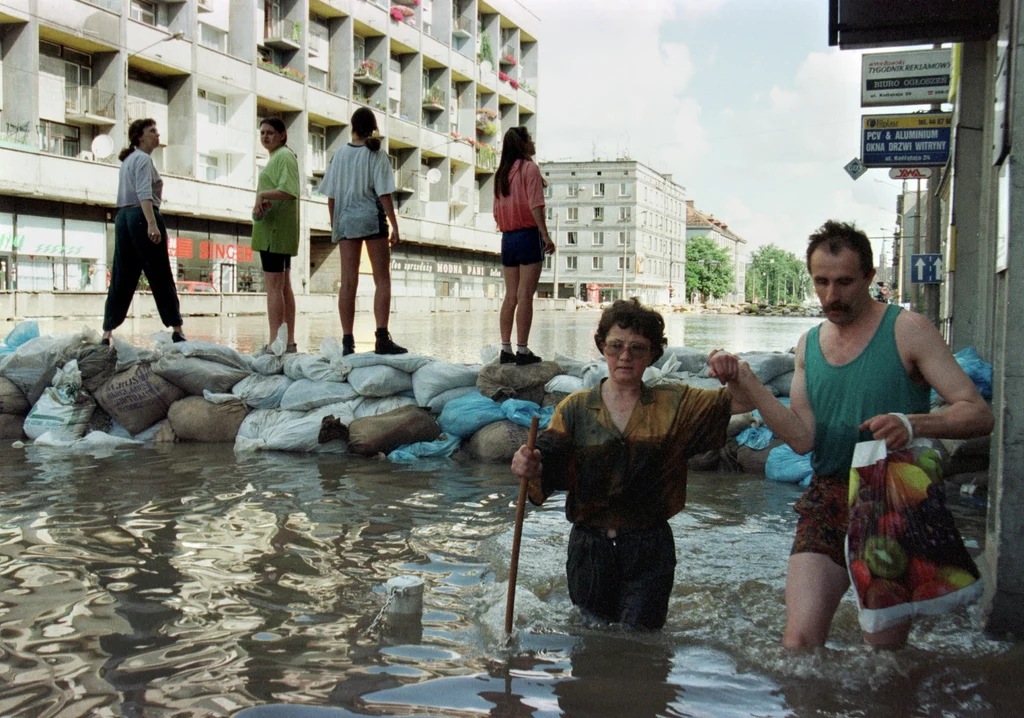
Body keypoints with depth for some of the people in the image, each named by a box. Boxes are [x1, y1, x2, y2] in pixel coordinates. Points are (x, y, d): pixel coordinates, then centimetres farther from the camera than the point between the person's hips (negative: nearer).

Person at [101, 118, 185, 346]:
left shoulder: (128, 159, 24)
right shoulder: (143, 159, -4)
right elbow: (144, 193, -18)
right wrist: (152, 224, -28)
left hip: (123, 216, 9)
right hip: (142, 216, -9)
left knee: (122, 278, 5)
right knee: (161, 277, -6)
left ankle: (107, 333, 2)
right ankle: (177, 330, -5)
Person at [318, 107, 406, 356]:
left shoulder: (340, 155, 7)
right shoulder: (377, 155, -3)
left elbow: (331, 196, 7)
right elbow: (384, 194, -8)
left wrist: (334, 225, 16)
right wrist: (395, 226, -6)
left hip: (345, 219, 3)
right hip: (372, 217, -3)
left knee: (348, 282, 3)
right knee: (382, 280, 1)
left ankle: (348, 341, 1)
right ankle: (382, 338, -8)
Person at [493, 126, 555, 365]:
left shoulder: (501, 172, 13)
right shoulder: (529, 167, -6)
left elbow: (496, 211, 14)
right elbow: (535, 206, -15)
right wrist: (546, 236, -15)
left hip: (507, 238, 7)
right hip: (528, 236, -7)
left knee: (510, 296, 10)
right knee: (525, 296, -6)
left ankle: (506, 350, 11)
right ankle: (522, 350, -7)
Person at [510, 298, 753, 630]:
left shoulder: (674, 404, 1)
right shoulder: (576, 409, -1)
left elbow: (743, 402, -5)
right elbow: (546, 475, -11)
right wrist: (528, 468, -35)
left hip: (649, 552, 0)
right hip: (589, 549, 1)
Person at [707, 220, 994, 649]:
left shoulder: (907, 330, -4)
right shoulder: (808, 345, 10)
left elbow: (978, 413, -10)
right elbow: (802, 438, 0)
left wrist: (913, 424, -28)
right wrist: (745, 383, -10)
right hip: (827, 501, 3)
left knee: (885, 652, 5)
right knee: (798, 643, -7)